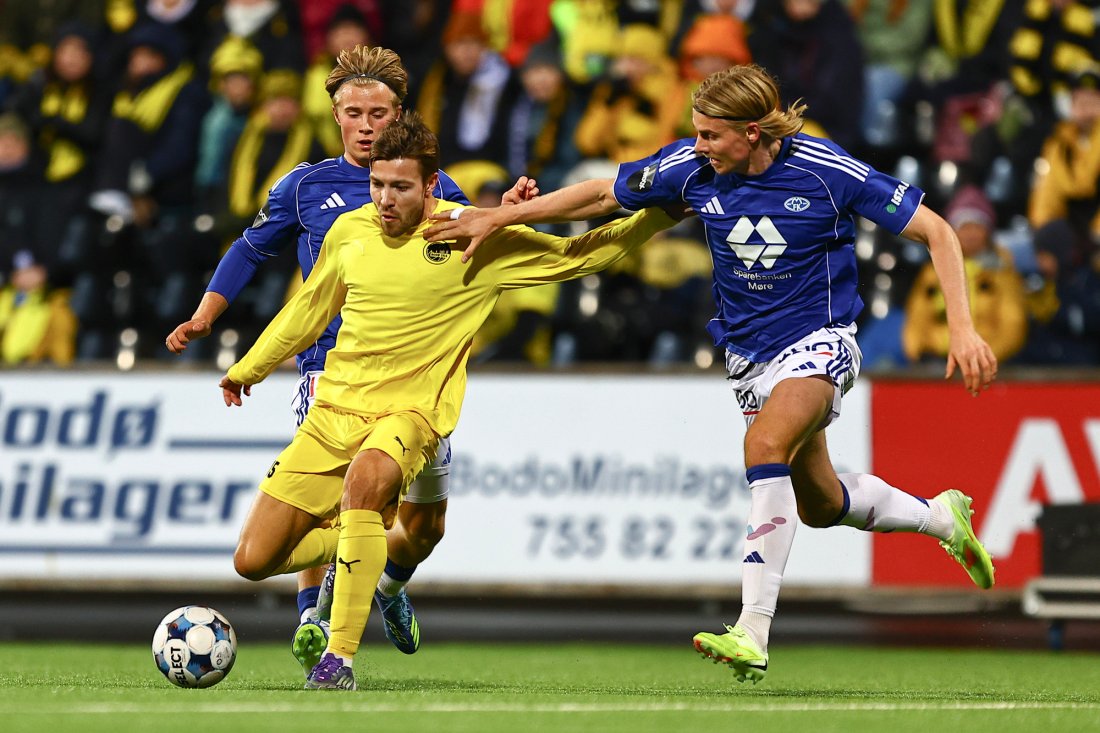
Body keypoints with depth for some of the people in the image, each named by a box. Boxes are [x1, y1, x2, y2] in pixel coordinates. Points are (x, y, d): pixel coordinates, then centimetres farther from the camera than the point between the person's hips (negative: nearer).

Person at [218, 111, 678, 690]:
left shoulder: (476, 239, -5)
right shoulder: (349, 231, 6)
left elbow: (576, 255, 3)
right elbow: (310, 309, 24)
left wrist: (660, 215, -7)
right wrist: (248, 369, 34)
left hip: (409, 414, -4)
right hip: (332, 410, 4)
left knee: (365, 477, -41)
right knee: (254, 561, -4)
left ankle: (340, 657, -34)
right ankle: (357, 545, 28)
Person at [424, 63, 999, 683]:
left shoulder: (828, 171, -20)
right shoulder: (694, 168, -9)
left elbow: (936, 231, -14)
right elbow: (603, 195, 7)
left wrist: (963, 328, -23)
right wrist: (499, 217, 5)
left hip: (819, 341, -6)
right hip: (749, 351, 6)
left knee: (765, 445, -32)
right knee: (818, 503, 16)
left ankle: (753, 632, -33)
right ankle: (940, 516, 46)